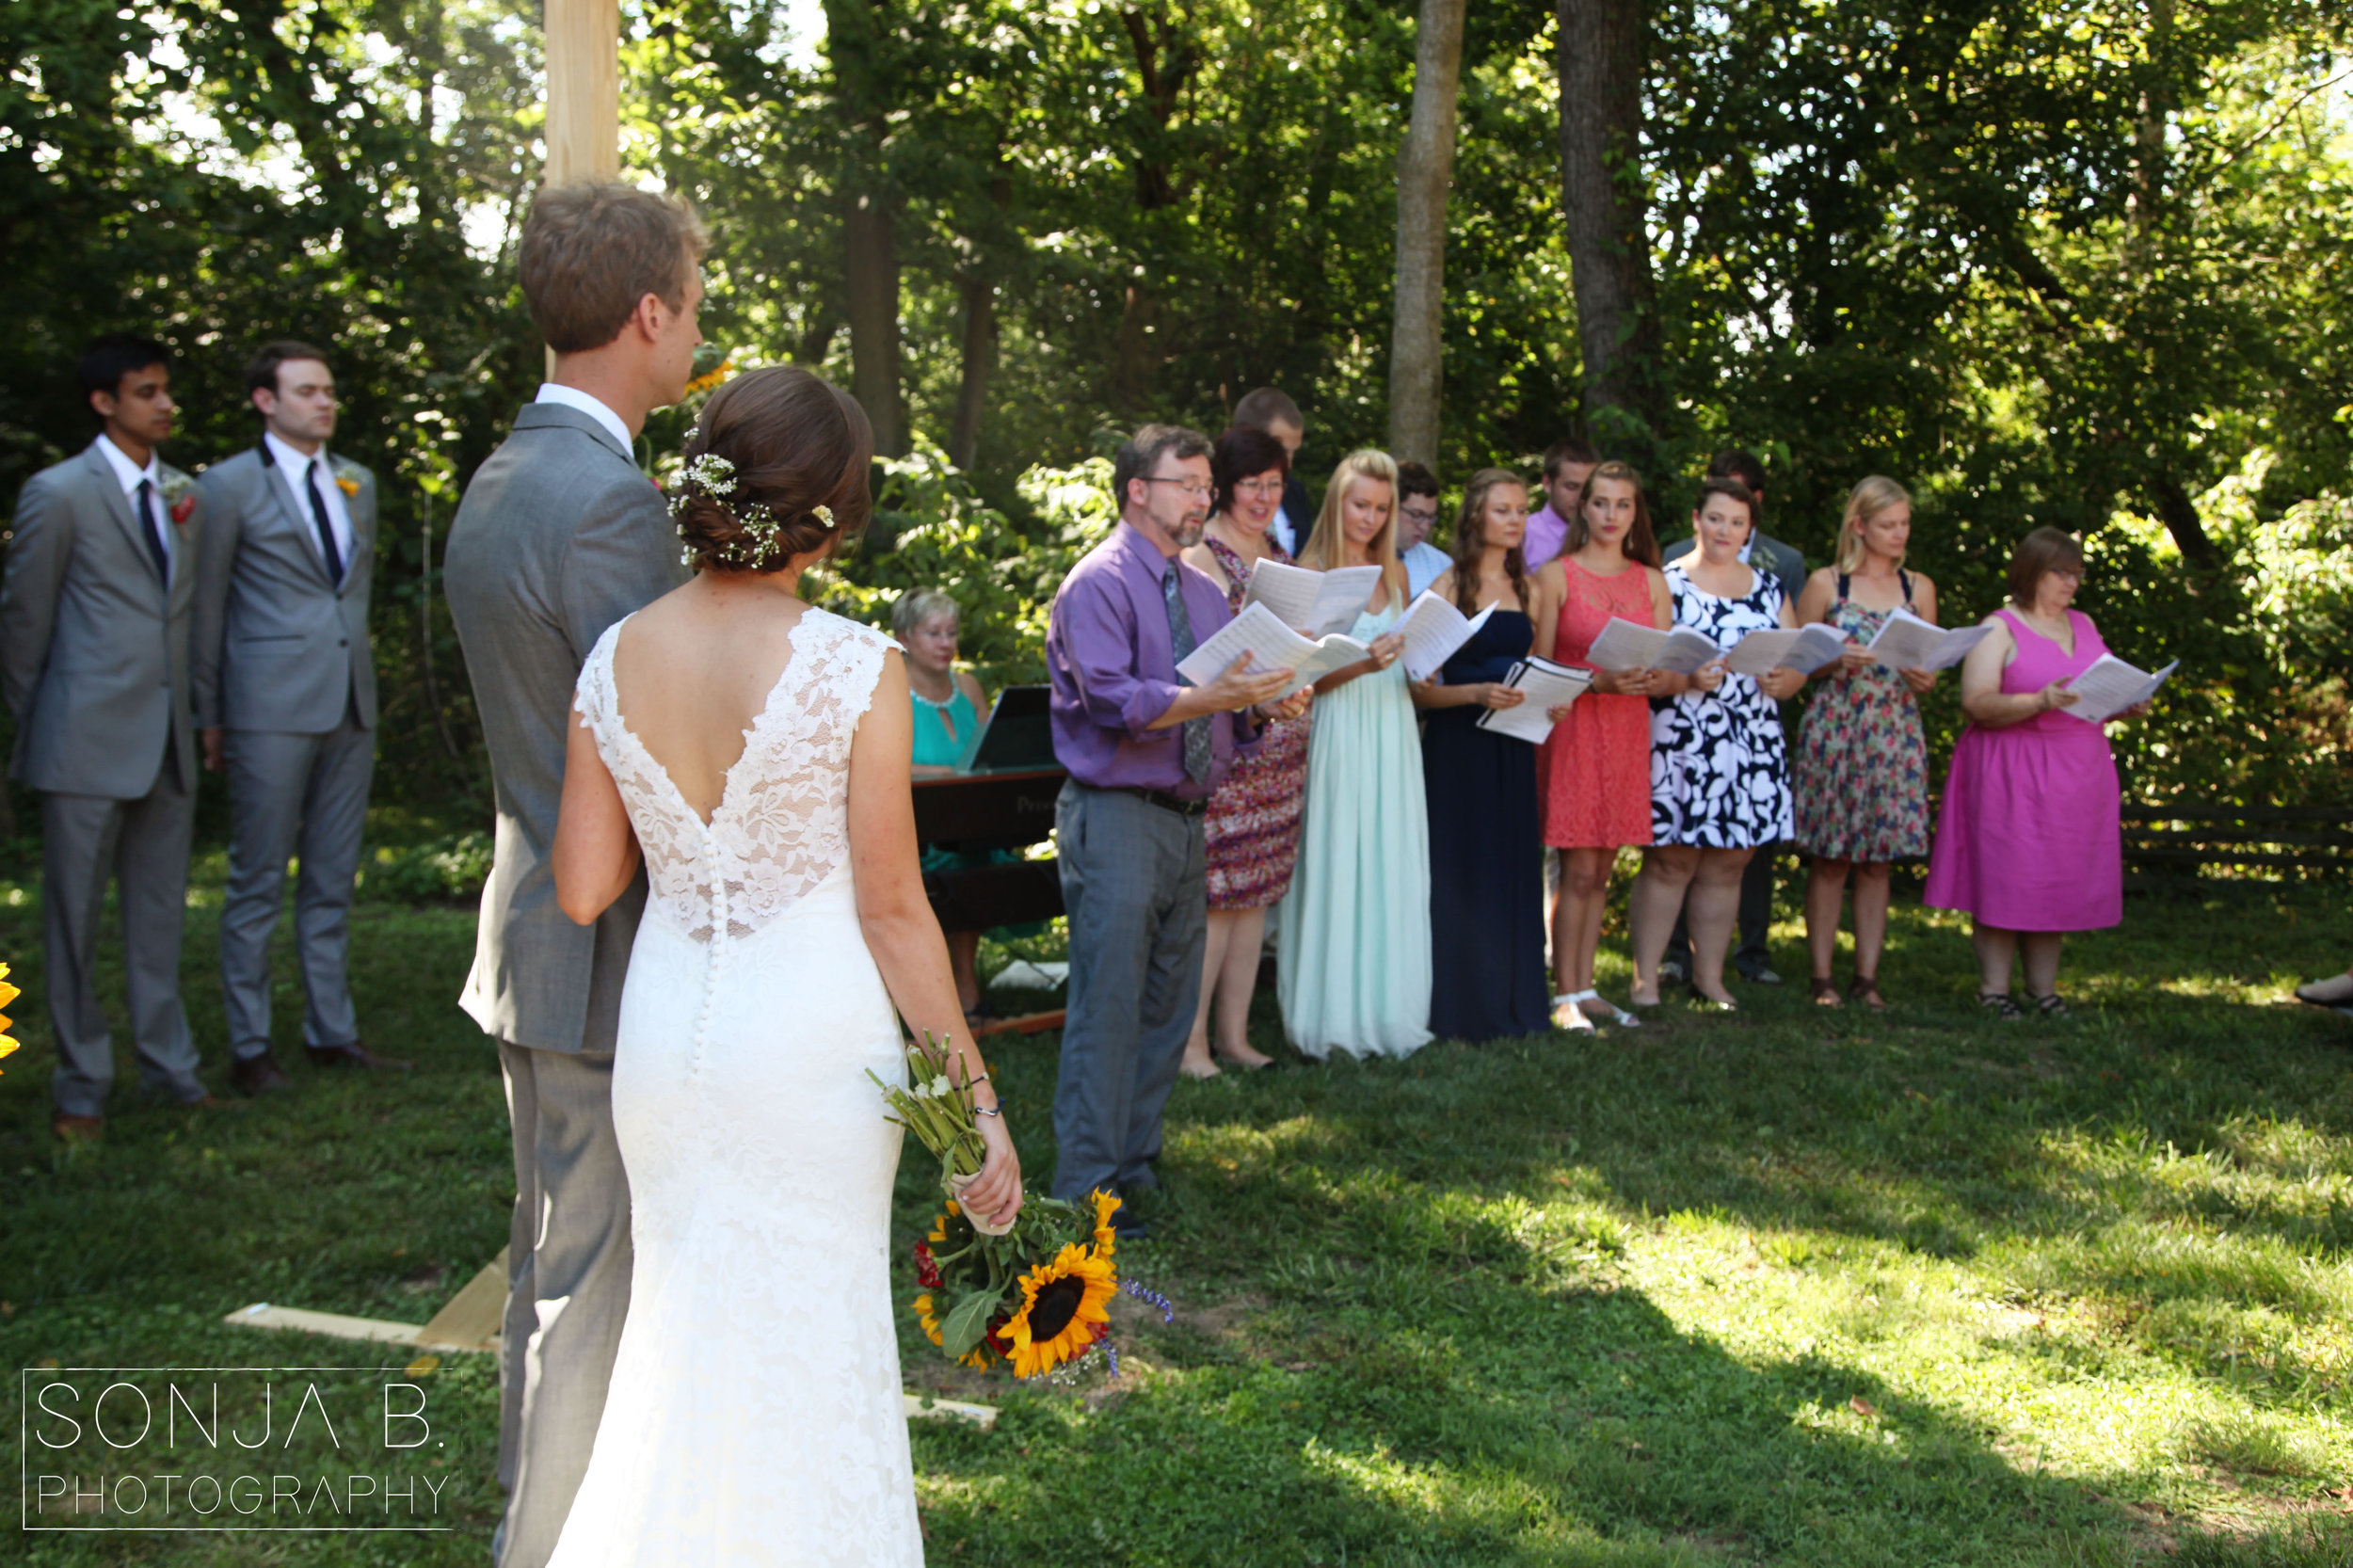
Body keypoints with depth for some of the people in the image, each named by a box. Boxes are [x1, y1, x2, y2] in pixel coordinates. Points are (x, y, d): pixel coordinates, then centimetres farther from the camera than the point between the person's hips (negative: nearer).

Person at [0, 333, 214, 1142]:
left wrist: (195, 713, 11)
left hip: (168, 741, 5)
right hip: (88, 742, -5)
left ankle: (168, 1064, 22)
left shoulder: (186, 498, 11)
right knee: (75, 914, 4)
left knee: (159, 909, 12)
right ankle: (82, 1082, 15)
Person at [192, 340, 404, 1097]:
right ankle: (250, 1048, 9)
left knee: (333, 882, 11)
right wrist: (209, 716, -1)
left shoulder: (357, 482, 14)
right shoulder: (230, 485, -1)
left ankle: (332, 1032, 20)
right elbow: (206, 608, 0)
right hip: (272, 707, -5)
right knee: (259, 885, 1)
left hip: (351, 706, 5)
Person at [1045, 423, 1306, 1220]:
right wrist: (1212, 696, -30)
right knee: (1108, 1005, -8)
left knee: (1170, 1006, 13)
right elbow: (1113, 700, -20)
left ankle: (1135, 1162, 24)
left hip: (1186, 818, 8)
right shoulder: (1099, 582, -8)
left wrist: (1263, 703, -3)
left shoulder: (1204, 592, 18)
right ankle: (1085, 1186, -1)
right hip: (1118, 817, -8)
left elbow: (1229, 707, 19)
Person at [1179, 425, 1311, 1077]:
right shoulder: (1199, 556, -8)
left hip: (1278, 743, 8)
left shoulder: (1280, 558, 17)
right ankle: (1191, 1042, 0)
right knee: (1215, 892, -8)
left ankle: (1235, 1033, 17)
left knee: (1257, 891, 9)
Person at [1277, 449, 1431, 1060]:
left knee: (1392, 870, 5)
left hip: (1393, 733, 6)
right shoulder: (1309, 573, -3)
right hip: (1339, 734, -5)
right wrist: (1361, 664, -23)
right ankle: (1335, 1017, 2)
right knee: (1336, 869, -5)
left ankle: (1386, 1009, 13)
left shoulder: (1394, 574, 14)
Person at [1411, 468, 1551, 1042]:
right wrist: (1477, 693, -23)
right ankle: (1457, 1009, 5)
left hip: (1512, 750, 5)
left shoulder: (1528, 592, 13)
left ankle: (1509, 1003, 15)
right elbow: (1420, 689, -9)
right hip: (1457, 746, -5)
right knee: (1459, 871, -3)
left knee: (1512, 872, 6)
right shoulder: (1448, 589, -4)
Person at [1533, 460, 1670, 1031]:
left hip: (1628, 732, 4)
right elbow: (1540, 669, -4)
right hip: (1572, 727, -4)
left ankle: (1587, 988, 14)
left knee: (1601, 870, 7)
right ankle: (1566, 996, -1)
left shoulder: (1652, 582, 12)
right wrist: (1599, 681, -19)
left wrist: (1653, 680, -11)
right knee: (1579, 871, -7)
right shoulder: (1555, 576, 0)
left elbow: (1666, 670, 12)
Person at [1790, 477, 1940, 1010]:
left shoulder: (1919, 588, 11)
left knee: (1878, 860, 4)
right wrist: (1835, 660, -14)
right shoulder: (1824, 584, 1)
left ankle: (1867, 976, 9)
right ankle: (1822, 976, 5)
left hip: (1895, 732, 3)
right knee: (1830, 860, -2)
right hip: (1834, 726, -3)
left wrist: (1924, 678, -9)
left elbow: (1929, 669, 14)